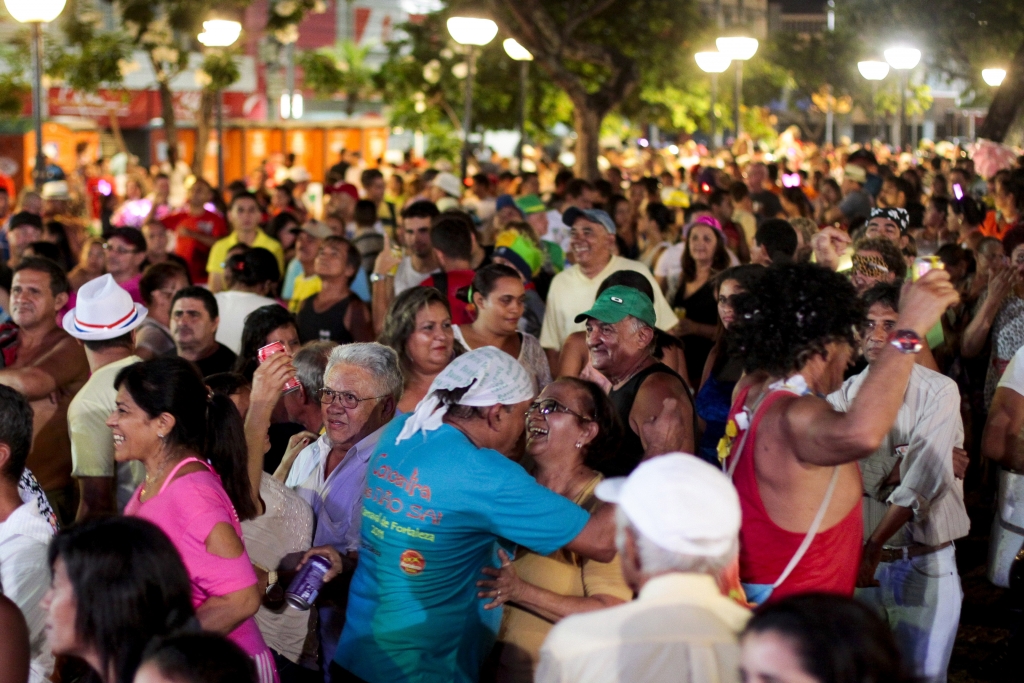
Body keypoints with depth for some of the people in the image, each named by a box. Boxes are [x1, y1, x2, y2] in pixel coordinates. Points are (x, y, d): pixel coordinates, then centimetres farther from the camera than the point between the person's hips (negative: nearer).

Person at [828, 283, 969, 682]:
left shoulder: (939, 392, -7)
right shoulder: (843, 394, 3)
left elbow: (922, 481, -16)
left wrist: (874, 546, -20)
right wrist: (901, 466, -18)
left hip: (924, 563, -3)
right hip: (859, 558, 3)